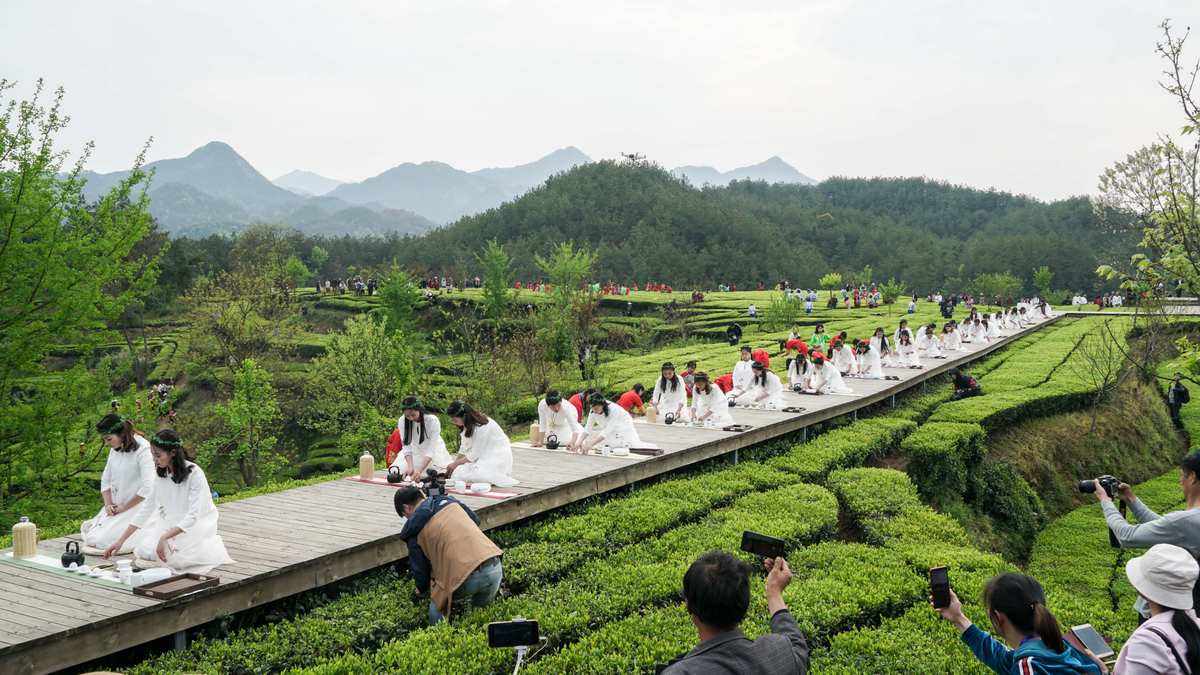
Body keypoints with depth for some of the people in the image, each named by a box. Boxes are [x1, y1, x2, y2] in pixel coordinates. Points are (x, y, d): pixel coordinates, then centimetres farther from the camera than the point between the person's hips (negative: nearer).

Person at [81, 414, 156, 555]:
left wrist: (124, 507, -15)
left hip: (135, 506, -8)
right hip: (116, 506, 8)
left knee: (98, 541, -17)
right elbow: (105, 480, 13)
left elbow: (147, 489, -23)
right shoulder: (115, 449, 8)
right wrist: (108, 504, -3)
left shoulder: (142, 450, -18)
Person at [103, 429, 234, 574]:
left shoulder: (194, 474, -23)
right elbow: (147, 507, 1)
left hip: (196, 525, -6)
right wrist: (121, 541, -3)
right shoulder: (161, 474, -2)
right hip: (171, 523, 7)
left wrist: (164, 537, -37)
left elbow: (192, 516, -27)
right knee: (144, 550, -15)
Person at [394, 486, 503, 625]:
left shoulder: (414, 531, 8)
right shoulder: (451, 502, 20)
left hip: (465, 577, -5)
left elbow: (420, 570, 13)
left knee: (437, 615, 17)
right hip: (495, 567, 5)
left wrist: (422, 590, 35)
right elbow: (476, 521, 32)